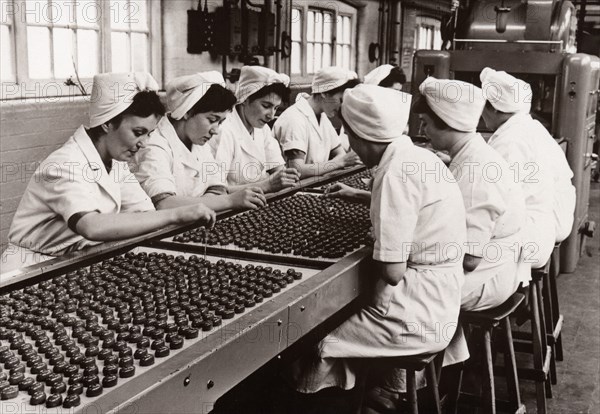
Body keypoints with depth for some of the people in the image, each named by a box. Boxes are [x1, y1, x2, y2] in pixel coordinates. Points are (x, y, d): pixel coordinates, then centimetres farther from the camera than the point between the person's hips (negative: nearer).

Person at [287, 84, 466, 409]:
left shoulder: (396, 172, -22)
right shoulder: (417, 156, 5)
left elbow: (391, 271, -23)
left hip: (418, 318, -10)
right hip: (439, 302, 10)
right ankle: (393, 391, 29)